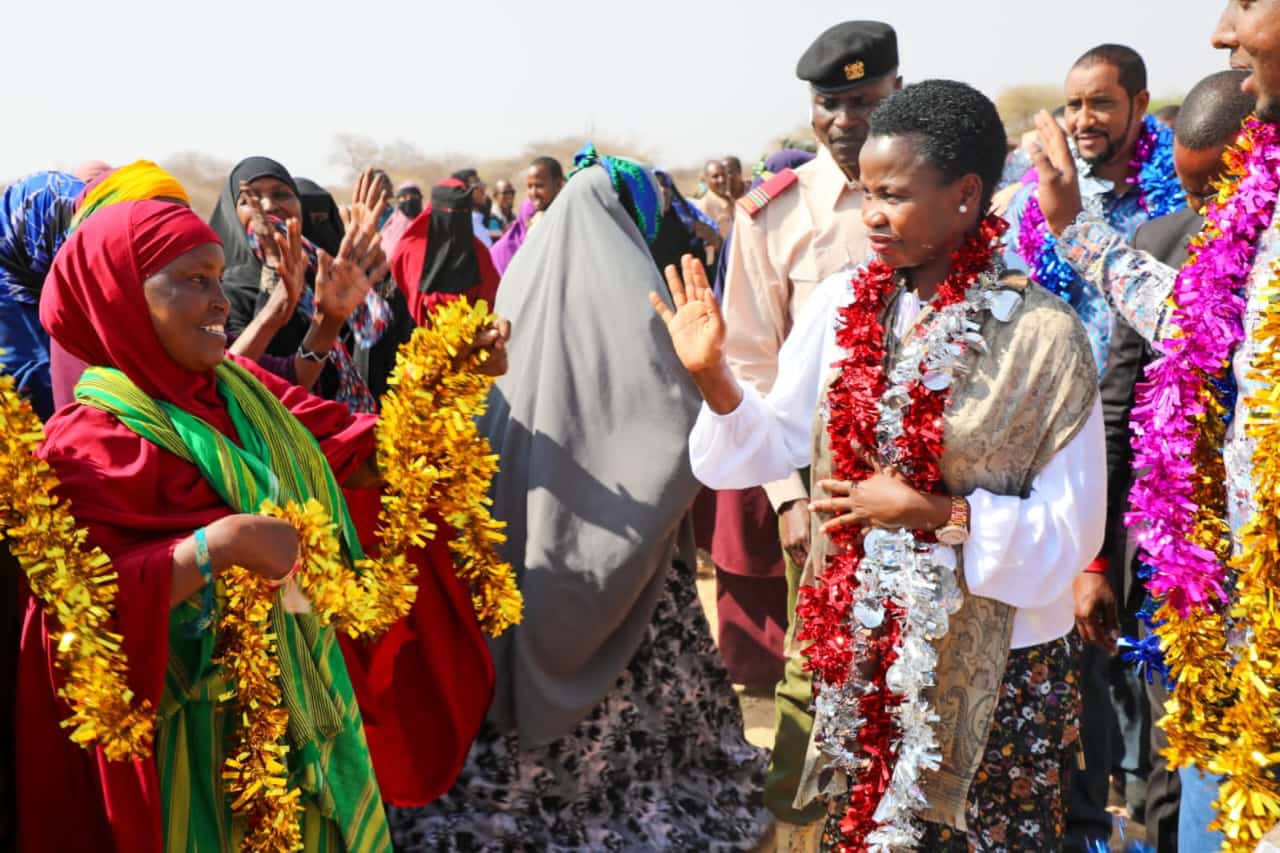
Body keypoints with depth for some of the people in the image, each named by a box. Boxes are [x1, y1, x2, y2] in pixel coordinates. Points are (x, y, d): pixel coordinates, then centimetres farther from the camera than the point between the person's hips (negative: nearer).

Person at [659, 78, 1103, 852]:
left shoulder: (1041, 334, -16)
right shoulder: (842, 305, -4)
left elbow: (1072, 528, -13)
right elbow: (781, 441, 2)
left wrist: (929, 514, -20)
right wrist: (713, 374, -12)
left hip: (996, 662, -4)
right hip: (862, 646, 4)